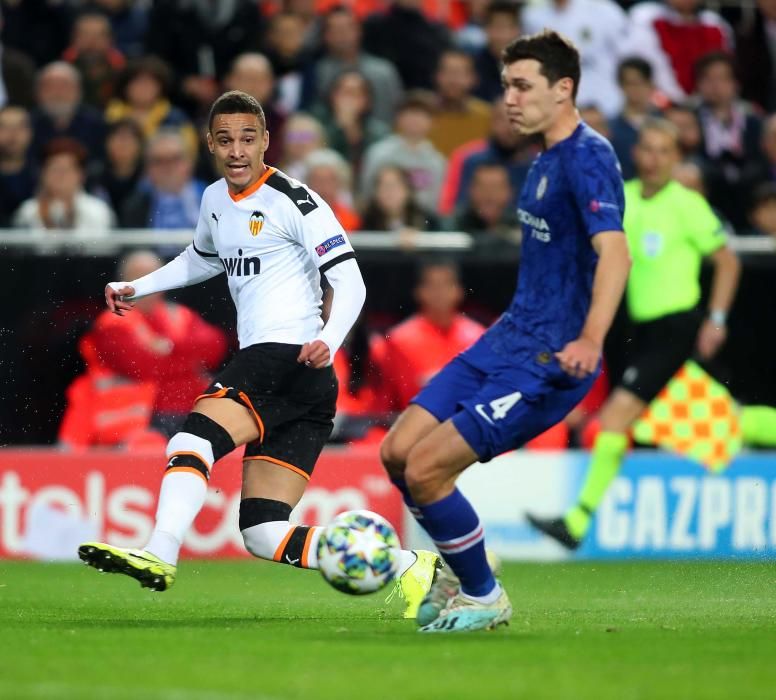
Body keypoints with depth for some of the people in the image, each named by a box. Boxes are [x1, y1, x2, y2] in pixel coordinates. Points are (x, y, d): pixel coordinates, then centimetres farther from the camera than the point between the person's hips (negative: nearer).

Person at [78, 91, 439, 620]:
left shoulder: (294, 202, -5)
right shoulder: (216, 200, 19)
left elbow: (349, 281, -10)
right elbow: (203, 260, 42)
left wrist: (329, 340, -27)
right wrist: (138, 288, 31)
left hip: (289, 359, -9)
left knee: (193, 439, -29)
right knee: (266, 535, -1)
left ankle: (160, 556, -46)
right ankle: (410, 569, -1)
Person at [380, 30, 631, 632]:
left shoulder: (588, 158, -17)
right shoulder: (547, 157, 14)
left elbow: (614, 251, -31)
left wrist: (591, 341, -45)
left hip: (547, 360, -9)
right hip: (511, 337, 9)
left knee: (425, 469, -14)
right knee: (398, 451, 4)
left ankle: (484, 598, 6)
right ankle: (461, 575, 23)